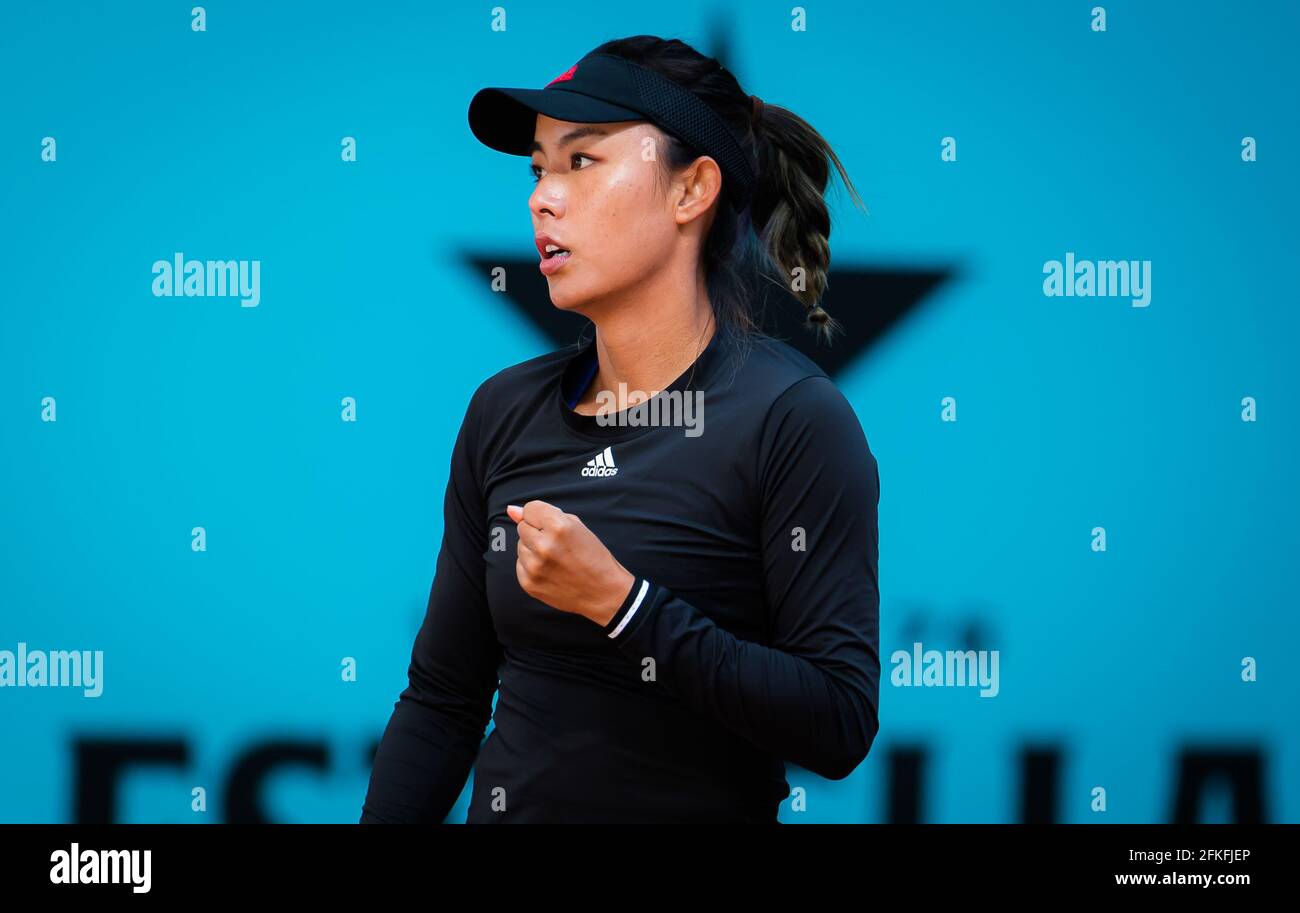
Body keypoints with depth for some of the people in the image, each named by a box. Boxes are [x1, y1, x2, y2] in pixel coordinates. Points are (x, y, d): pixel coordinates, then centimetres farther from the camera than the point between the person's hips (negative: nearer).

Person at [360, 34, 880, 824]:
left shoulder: (793, 418, -15)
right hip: (510, 805, 5)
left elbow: (840, 726, -21)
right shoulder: (503, 413, 1)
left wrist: (619, 603, -25)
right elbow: (442, 699, 6)